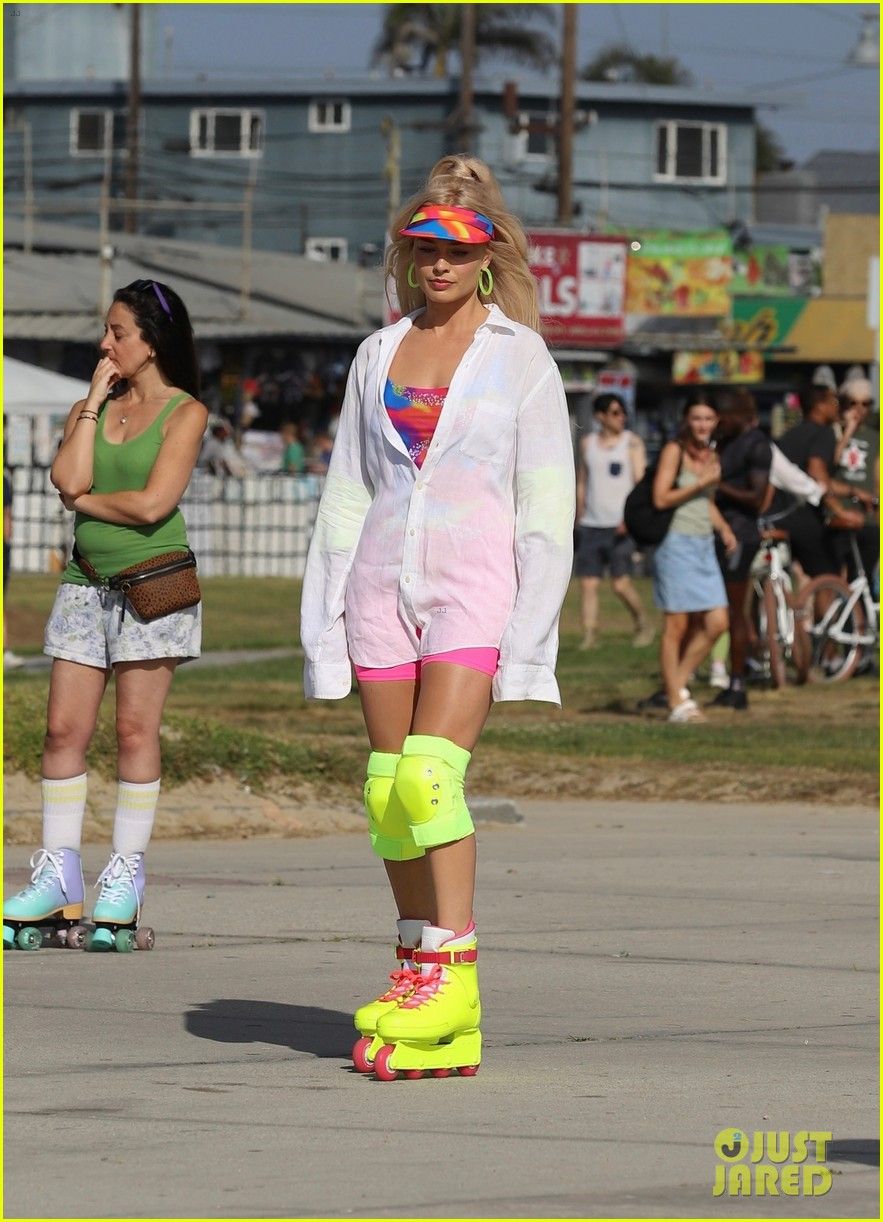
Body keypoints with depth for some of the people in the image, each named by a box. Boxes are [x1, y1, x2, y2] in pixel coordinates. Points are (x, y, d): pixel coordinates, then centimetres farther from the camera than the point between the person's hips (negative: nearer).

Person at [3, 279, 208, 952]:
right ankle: (58, 877, 2)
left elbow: (153, 503, -13)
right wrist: (95, 403, -1)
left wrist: (87, 500, -1)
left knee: (136, 730, -4)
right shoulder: (90, 408, 14)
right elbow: (69, 480, -4)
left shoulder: (184, 413, -1)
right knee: (64, 728, 0)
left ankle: (125, 878, 1)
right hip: (87, 582, 5)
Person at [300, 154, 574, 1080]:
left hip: (475, 585, -5)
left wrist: (529, 638, -6)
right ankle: (416, 963, 10)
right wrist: (325, 620, 11)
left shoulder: (519, 358, 4)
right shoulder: (379, 355, 15)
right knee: (387, 788, 1)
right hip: (384, 581, 5)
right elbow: (346, 493, 17)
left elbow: (546, 508, 1)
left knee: (429, 774, -19)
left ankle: (453, 978, -18)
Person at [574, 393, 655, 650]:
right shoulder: (588, 443, 13)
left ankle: (643, 625, 10)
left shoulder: (632, 442, 1)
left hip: (620, 525, -4)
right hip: (591, 525, 4)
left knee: (621, 583, -9)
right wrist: (579, 518, 18)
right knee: (588, 584, -3)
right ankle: (589, 635, -1)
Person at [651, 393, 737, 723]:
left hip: (704, 545, 7)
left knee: (717, 623, 1)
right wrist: (701, 483, -14)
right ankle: (676, 703, 2)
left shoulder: (710, 456, 14)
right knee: (677, 625, -4)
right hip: (677, 543, -7)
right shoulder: (674, 451, -7)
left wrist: (724, 529, 10)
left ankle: (679, 683, 16)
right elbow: (661, 498, -14)